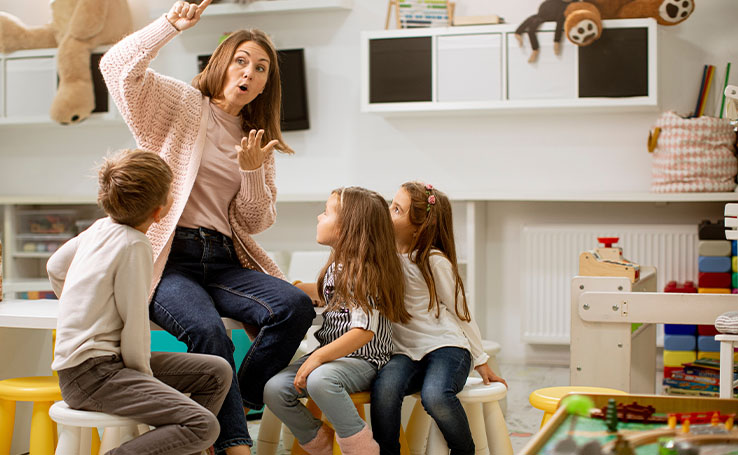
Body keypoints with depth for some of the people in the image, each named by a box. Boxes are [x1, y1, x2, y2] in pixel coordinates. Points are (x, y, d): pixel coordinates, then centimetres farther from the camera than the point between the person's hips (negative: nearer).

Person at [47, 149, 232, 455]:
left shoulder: (100, 227, 11)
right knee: (203, 425, -24)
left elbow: (55, 267, 25)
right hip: (92, 373, -10)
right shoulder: (135, 245, -14)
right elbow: (135, 324, -15)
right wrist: (144, 375, -3)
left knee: (217, 372, 9)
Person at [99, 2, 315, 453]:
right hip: (169, 257, -5)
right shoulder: (182, 104, 6)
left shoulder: (258, 139, 20)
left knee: (295, 305, -23)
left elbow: (256, 222, 14)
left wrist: (252, 170, -3)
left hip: (224, 262, 5)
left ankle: (238, 405, -6)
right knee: (209, 333, -34)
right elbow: (118, 67, -13)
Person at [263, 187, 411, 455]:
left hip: (363, 360, -8)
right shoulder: (337, 265, 11)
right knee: (274, 389, -13)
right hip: (331, 354, 8)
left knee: (319, 380, -39)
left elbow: (364, 330, -25)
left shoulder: (364, 271, -16)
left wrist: (318, 357, -29)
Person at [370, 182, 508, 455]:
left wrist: (481, 361, 6)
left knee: (435, 395, -34)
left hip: (446, 345, -4)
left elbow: (460, 312, 2)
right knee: (384, 387, -32)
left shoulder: (434, 261, -5)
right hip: (405, 352, 4)